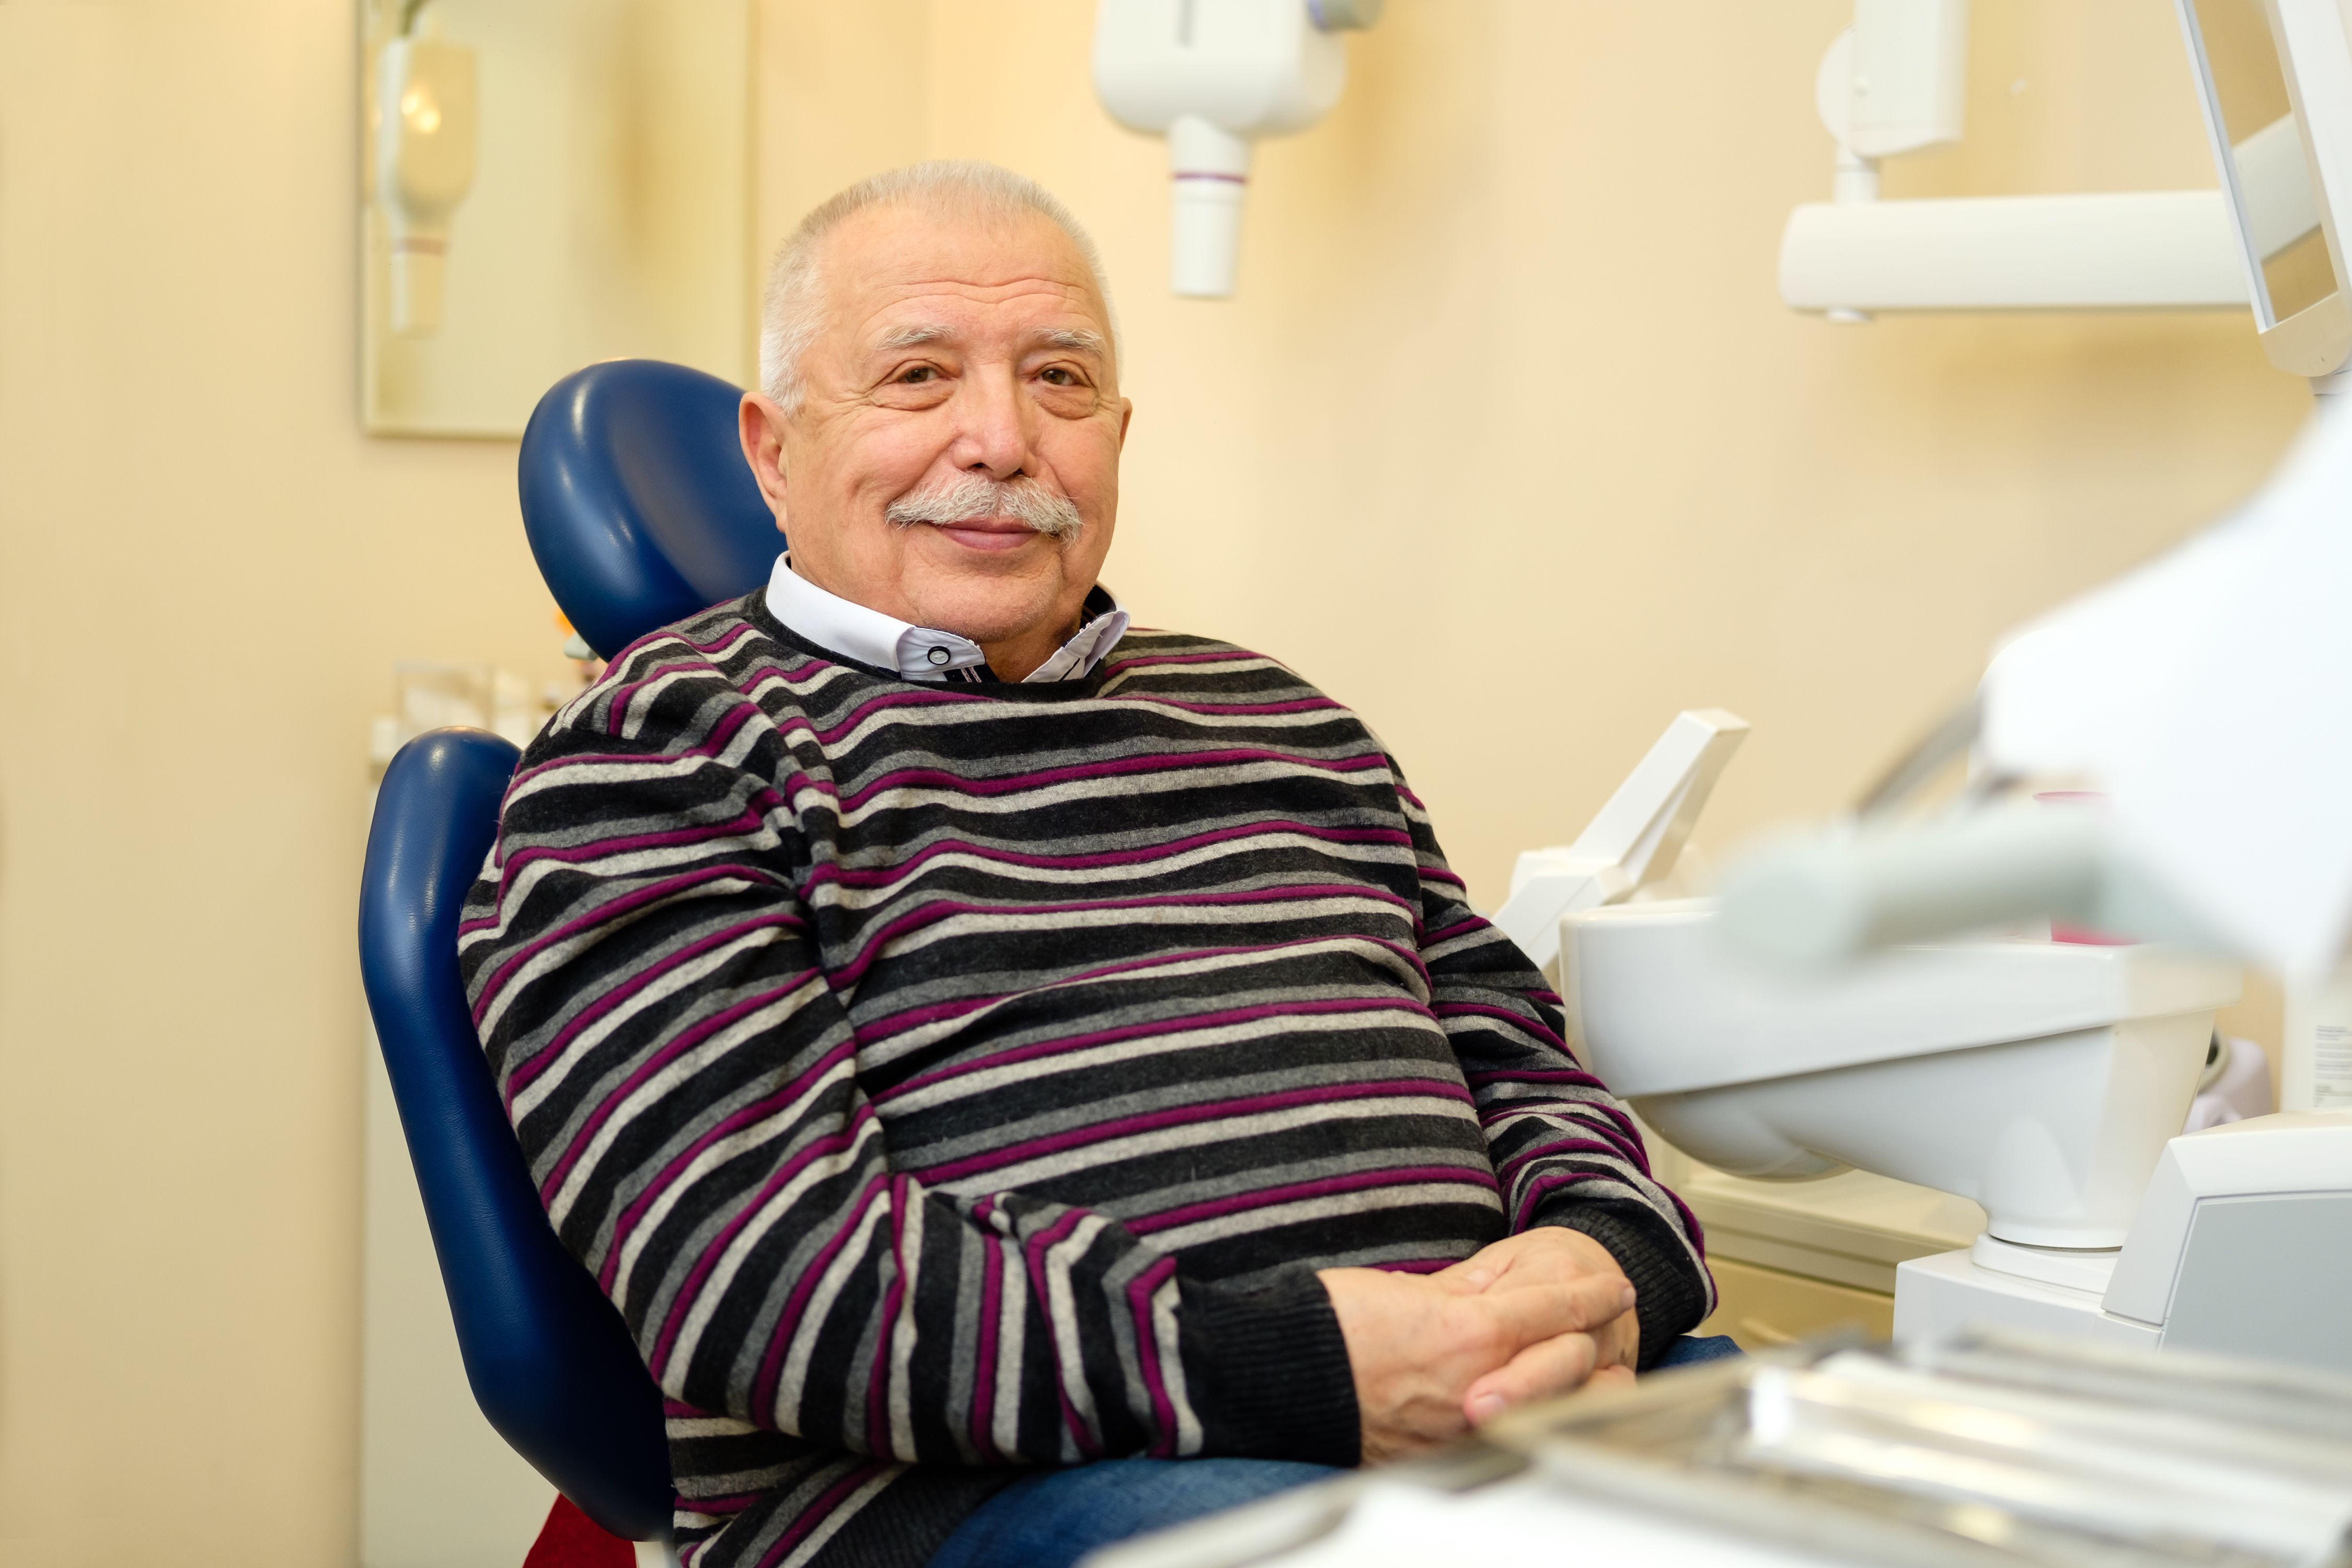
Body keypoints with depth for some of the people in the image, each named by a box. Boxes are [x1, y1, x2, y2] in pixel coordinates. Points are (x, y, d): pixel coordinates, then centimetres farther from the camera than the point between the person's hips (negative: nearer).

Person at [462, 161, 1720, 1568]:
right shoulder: (668, 751, 3)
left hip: (1452, 1395, 7)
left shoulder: (1281, 720, 25)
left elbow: (1517, 1059, 21)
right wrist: (1292, 1365, -20)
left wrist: (1605, 1260, -4)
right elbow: (758, 1276, -11)